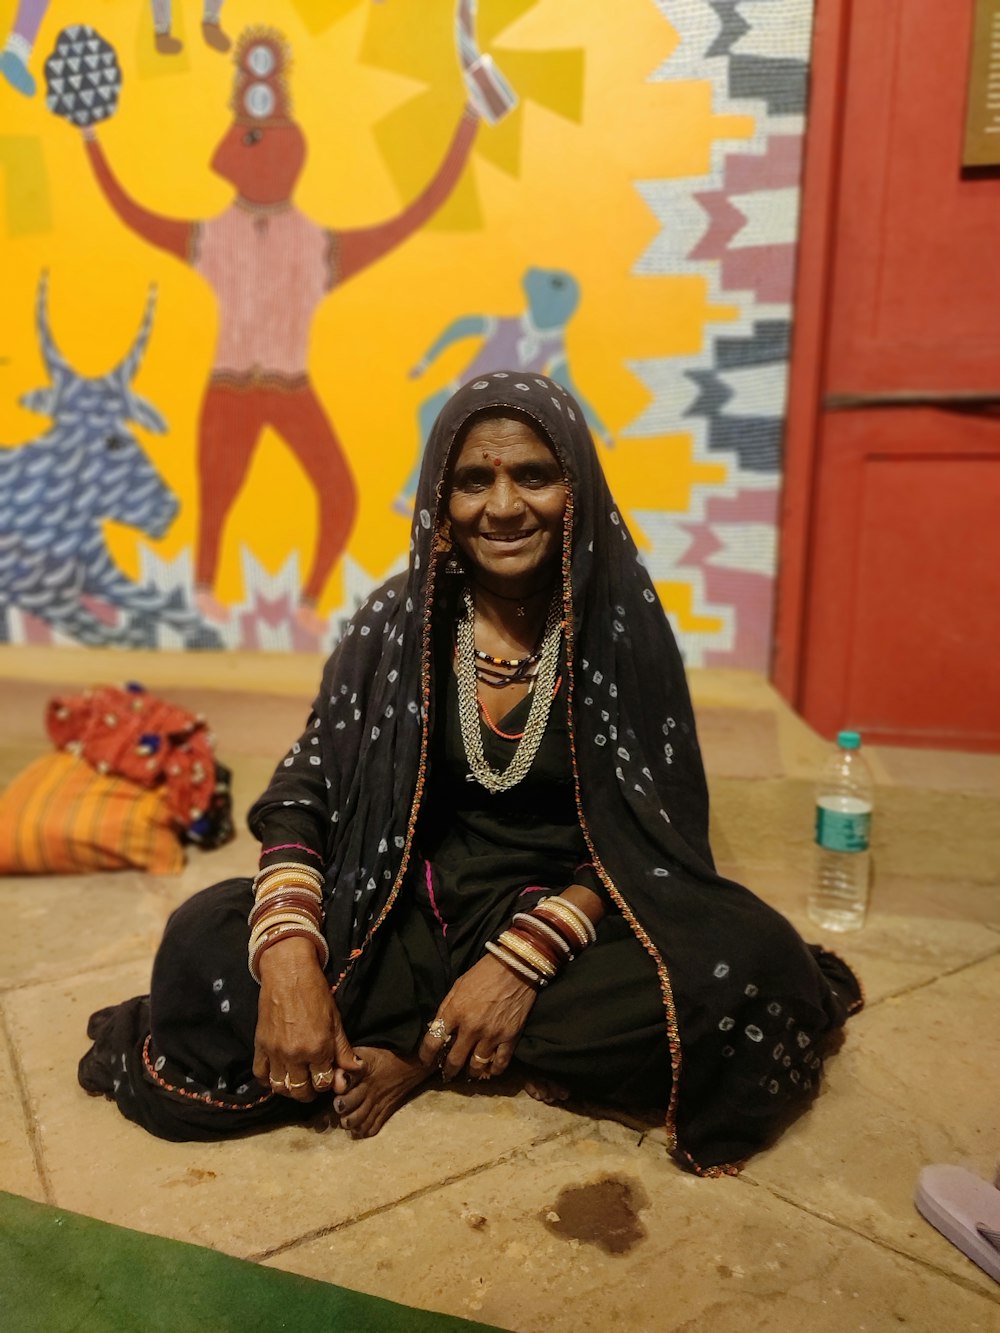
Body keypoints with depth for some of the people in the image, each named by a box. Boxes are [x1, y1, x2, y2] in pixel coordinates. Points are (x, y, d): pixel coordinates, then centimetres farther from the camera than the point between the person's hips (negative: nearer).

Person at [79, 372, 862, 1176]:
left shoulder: (622, 625, -7)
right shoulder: (398, 622, -3)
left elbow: (656, 829, -7)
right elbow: (301, 796, -4)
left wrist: (525, 957, -21)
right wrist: (290, 955, -22)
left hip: (571, 918, 1)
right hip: (410, 913, 0)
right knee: (206, 948, -23)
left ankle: (423, 1055, -13)